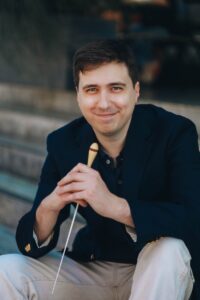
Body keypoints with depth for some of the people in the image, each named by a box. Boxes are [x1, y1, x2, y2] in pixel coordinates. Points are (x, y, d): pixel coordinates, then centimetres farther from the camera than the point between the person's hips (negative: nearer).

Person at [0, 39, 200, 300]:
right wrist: (49, 207, -31)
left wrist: (114, 206, -43)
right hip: (92, 272, 3)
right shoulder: (63, 143, -6)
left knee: (168, 249, -35)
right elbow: (32, 246, -7)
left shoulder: (174, 132, -16)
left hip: (162, 274, -3)